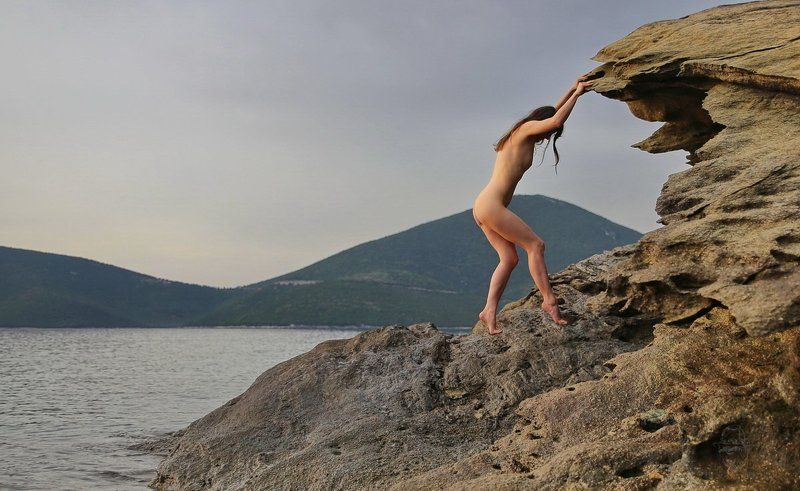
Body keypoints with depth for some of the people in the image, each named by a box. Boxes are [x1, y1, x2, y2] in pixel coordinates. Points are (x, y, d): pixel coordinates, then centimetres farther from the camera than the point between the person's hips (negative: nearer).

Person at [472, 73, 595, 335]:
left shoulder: (522, 137, 22)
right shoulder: (525, 130, -4)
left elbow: (552, 115, 34)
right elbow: (556, 120, -17)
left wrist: (572, 90, 32)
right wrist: (576, 94, -5)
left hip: (482, 207, 10)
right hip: (491, 205, -10)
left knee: (509, 258, 5)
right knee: (535, 245, -6)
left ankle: (489, 310, -3)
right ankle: (549, 300, -9)